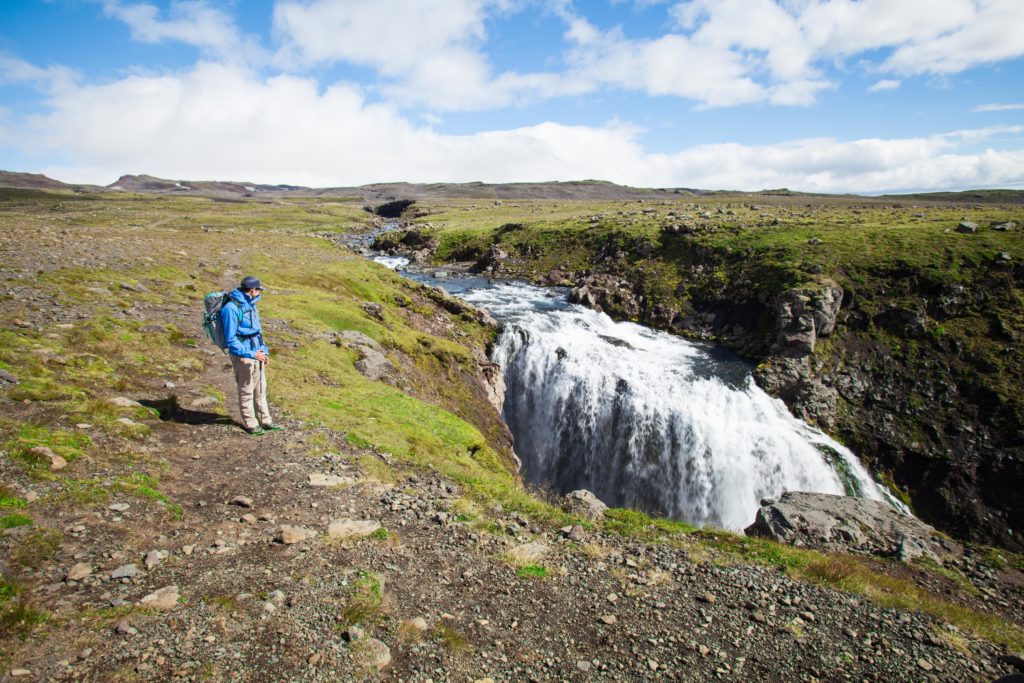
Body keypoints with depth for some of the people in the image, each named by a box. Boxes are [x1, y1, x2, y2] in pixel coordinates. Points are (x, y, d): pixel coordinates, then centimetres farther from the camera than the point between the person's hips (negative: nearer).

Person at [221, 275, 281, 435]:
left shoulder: (250, 304, 9)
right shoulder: (231, 308, -17)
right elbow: (231, 340, -18)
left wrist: (264, 351, 15)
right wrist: (251, 354, -21)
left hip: (257, 353, 8)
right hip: (242, 356, -8)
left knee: (260, 390, 14)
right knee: (246, 392, 4)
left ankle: (265, 421, 24)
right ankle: (250, 424, 16)